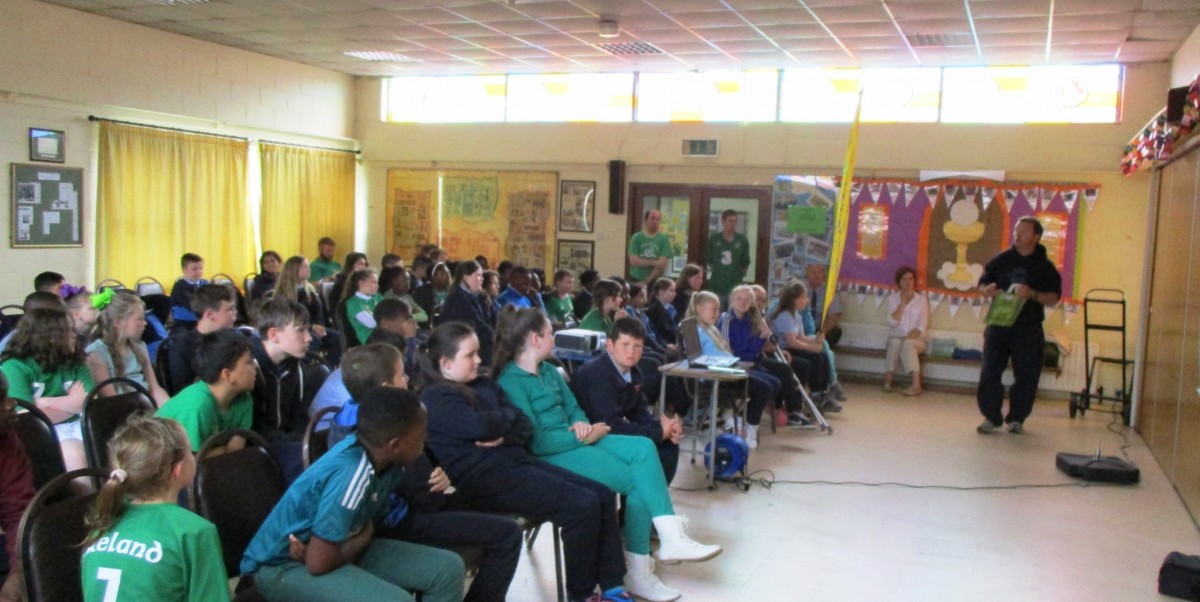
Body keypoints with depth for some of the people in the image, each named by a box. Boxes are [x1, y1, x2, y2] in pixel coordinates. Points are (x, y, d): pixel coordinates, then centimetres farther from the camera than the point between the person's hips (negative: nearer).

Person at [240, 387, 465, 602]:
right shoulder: (350, 477, -33)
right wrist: (365, 537, -13)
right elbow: (319, 563, -29)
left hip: (336, 548, 8)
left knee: (447, 568, -1)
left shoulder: (383, 459, -9)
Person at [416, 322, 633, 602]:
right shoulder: (436, 397, -6)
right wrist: (508, 415, -1)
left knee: (603, 495, -2)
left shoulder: (484, 385, 19)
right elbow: (480, 426, -22)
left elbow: (525, 427, 12)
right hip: (484, 477, -9)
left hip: (515, 459, 9)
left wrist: (504, 438, -10)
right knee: (583, 506, -20)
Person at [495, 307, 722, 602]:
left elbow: (574, 409, 16)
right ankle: (637, 571, -2)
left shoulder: (549, 370, 13)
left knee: (643, 447, -14)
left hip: (575, 440, 8)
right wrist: (583, 437, -14)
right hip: (550, 457, -8)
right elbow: (535, 442, -20)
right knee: (639, 481, -14)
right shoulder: (510, 382, -14)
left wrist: (581, 425, -8)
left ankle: (671, 537, -19)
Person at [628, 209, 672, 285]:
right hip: (635, 280, 1)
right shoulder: (636, 237, 2)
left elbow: (662, 264, -8)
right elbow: (634, 261, -7)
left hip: (654, 282, -1)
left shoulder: (663, 238, -1)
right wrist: (654, 263, -12)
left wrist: (647, 281, -12)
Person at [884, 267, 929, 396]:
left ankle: (916, 385, -44)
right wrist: (903, 303, -12)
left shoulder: (922, 300, 3)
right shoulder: (892, 298, 5)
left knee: (907, 344, -35)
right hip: (896, 337, 1)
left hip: (916, 339, -1)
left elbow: (922, 327, -4)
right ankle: (887, 382, -35)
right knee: (895, 342, -34)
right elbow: (892, 322, -9)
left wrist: (908, 337, -20)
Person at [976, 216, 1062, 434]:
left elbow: (1054, 298, -3)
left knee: (1026, 376, 4)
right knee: (989, 372, -2)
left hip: (1028, 329, -1)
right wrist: (987, 290, -11)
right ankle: (991, 417, 7)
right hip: (999, 324, 1)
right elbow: (982, 284, 12)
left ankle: (1017, 418, 18)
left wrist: (1032, 294, -21)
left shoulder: (1046, 267, 2)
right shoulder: (1001, 260, 6)